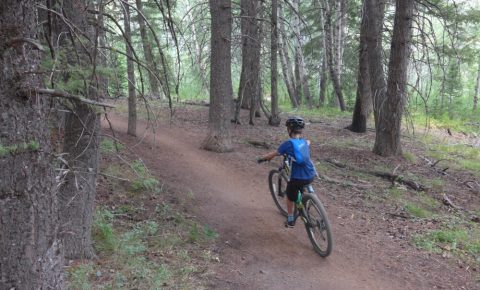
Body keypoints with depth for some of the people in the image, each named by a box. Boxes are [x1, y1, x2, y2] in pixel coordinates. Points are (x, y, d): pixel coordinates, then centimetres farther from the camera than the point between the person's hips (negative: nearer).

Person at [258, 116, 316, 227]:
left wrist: (262, 159, 19)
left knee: (290, 197, 20)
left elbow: (273, 154, 3)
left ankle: (290, 220, 31)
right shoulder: (306, 142, 10)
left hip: (298, 178, -5)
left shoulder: (288, 143, -7)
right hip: (311, 176, 5)